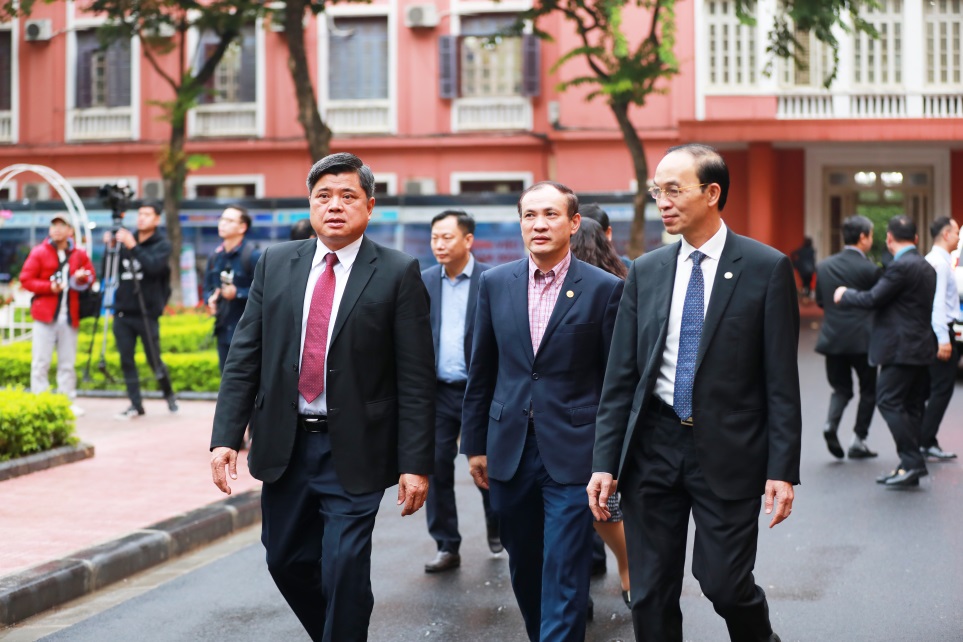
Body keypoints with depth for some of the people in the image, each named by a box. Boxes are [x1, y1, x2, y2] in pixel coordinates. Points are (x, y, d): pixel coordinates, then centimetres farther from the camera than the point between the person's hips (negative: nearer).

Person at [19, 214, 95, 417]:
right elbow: (25, 280, -1)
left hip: (69, 316, 3)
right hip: (45, 315, -3)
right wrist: (49, 287, -14)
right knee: (41, 361, -2)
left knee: (67, 362, 7)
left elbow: (90, 276, 17)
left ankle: (69, 401, 13)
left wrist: (83, 278, -6)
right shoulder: (39, 253, 0)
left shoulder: (79, 255, 8)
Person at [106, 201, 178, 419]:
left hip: (147, 313, -4)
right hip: (123, 311, 4)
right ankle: (135, 405, 8)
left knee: (154, 360, 2)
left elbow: (153, 266, -19)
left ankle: (169, 395, 25)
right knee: (126, 360, 2)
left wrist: (133, 247, -26)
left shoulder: (162, 245, -1)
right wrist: (111, 247, -4)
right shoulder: (125, 240, 11)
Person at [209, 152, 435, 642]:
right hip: (284, 446, 4)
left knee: (344, 569, -5)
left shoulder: (398, 274, -6)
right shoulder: (274, 264, 5)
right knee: (287, 560, 15)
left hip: (355, 451, -4)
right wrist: (226, 436, -4)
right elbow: (244, 356, 4)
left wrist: (416, 464, -11)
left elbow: (416, 378, -8)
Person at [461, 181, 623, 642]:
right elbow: (481, 371, 10)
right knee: (524, 568, 16)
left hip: (572, 453, -4)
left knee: (564, 576, -4)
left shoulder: (604, 288, -5)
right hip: (510, 449, 4)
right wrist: (475, 444, 9)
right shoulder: (495, 283, 5)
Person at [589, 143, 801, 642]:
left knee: (725, 583, -2)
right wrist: (605, 462, 2)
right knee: (651, 596, 7)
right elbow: (620, 376, 7)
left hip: (727, 451, -3)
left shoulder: (766, 268, -4)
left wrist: (782, 469, -9)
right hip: (652, 446, 4)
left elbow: (781, 380, -5)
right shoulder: (645, 271, 7)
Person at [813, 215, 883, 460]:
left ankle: (831, 424, -12)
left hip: (833, 338, 4)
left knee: (841, 387, 15)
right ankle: (858, 441, 9)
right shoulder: (870, 269, -11)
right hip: (862, 339, -4)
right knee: (869, 389, 12)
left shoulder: (824, 266, 4)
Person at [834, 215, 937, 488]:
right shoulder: (926, 267, 15)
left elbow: (872, 299, -15)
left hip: (901, 348, -10)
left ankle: (912, 461, -12)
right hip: (921, 347, 10)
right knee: (911, 406, 10)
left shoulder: (901, 266, -15)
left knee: (888, 400, -9)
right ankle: (910, 466, 12)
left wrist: (845, 295, 2)